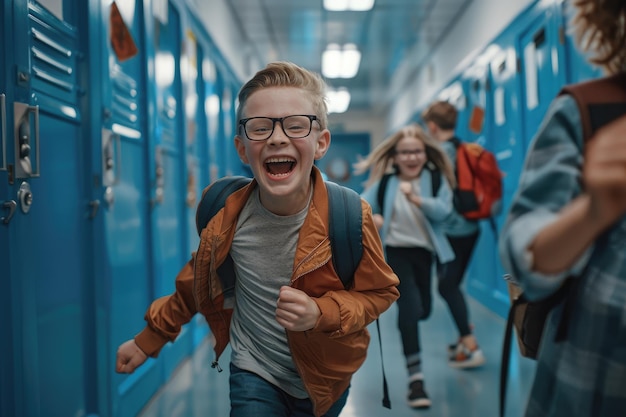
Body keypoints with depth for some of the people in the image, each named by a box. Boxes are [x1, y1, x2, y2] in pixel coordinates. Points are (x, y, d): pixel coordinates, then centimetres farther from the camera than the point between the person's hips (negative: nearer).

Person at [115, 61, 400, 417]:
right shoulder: (226, 214, -15)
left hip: (324, 380, 0)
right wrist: (148, 340, 12)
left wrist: (321, 314, -27)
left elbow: (379, 293, -9)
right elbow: (194, 285, 3)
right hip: (254, 374, 0)